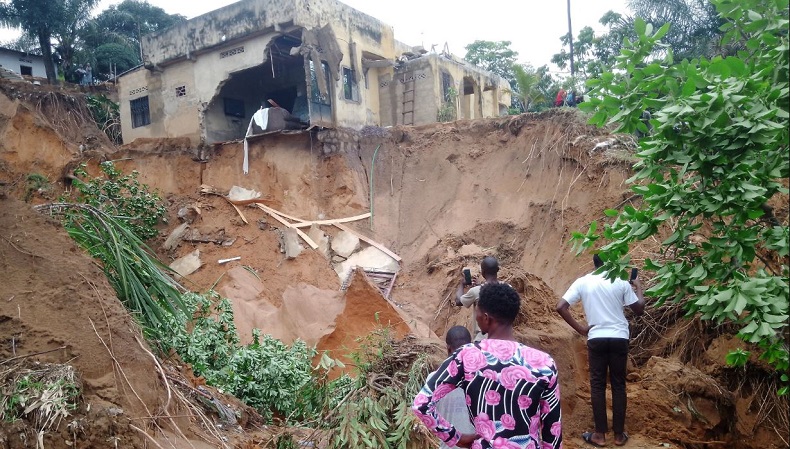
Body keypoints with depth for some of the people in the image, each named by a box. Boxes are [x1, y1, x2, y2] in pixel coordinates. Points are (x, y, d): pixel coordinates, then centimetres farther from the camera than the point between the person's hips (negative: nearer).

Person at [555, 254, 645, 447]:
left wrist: (581, 329, -3)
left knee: (597, 385, 8)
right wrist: (638, 286, 20)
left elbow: (561, 307, -9)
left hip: (596, 339, 0)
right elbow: (639, 309, 5)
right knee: (618, 385, 10)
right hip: (619, 338, 0)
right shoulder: (621, 282, -3)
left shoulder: (582, 282, -1)